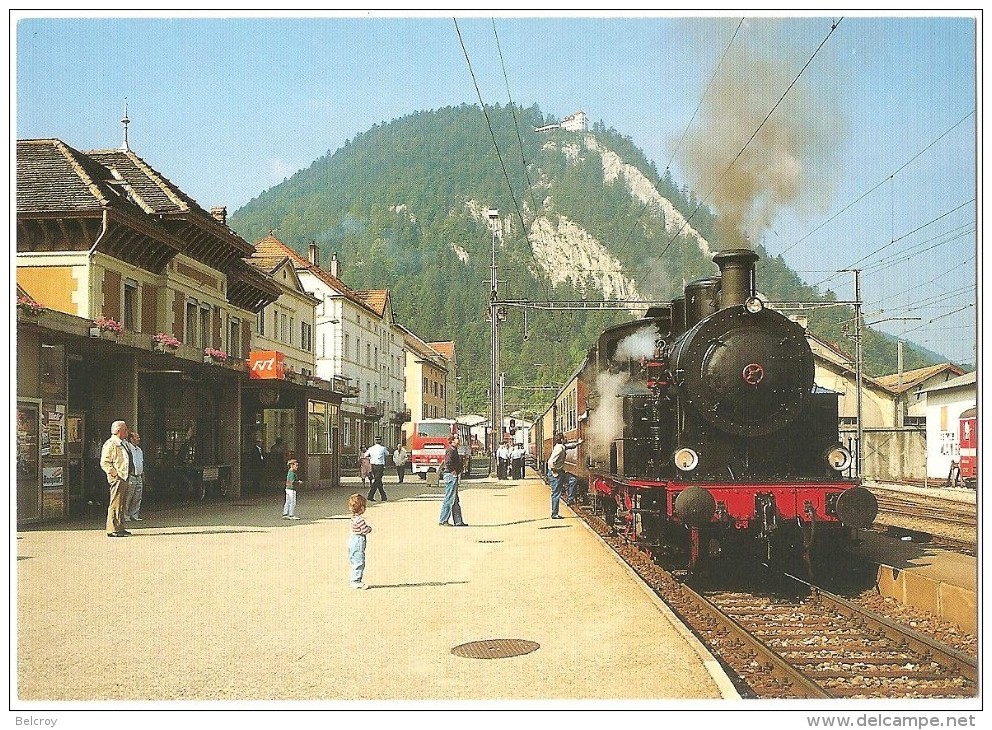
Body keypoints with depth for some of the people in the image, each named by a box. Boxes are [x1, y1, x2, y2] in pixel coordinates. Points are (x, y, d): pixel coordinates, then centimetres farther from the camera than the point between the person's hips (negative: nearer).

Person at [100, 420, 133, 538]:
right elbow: (104, 463, -15)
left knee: (122, 504, 13)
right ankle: (112, 530, -6)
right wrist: (114, 474, -18)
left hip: (125, 478, 10)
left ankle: (120, 528, 19)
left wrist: (130, 471, 18)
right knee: (115, 504, -8)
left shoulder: (123, 443, 20)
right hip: (117, 479, -10)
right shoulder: (110, 444, -10)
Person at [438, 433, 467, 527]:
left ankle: (458, 521, 15)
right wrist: (454, 473, -16)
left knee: (455, 501, 11)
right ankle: (443, 520, -2)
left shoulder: (454, 450, 17)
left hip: (454, 477, 11)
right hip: (451, 476, -11)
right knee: (449, 499, -7)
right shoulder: (450, 450, -14)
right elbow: (448, 463, -25)